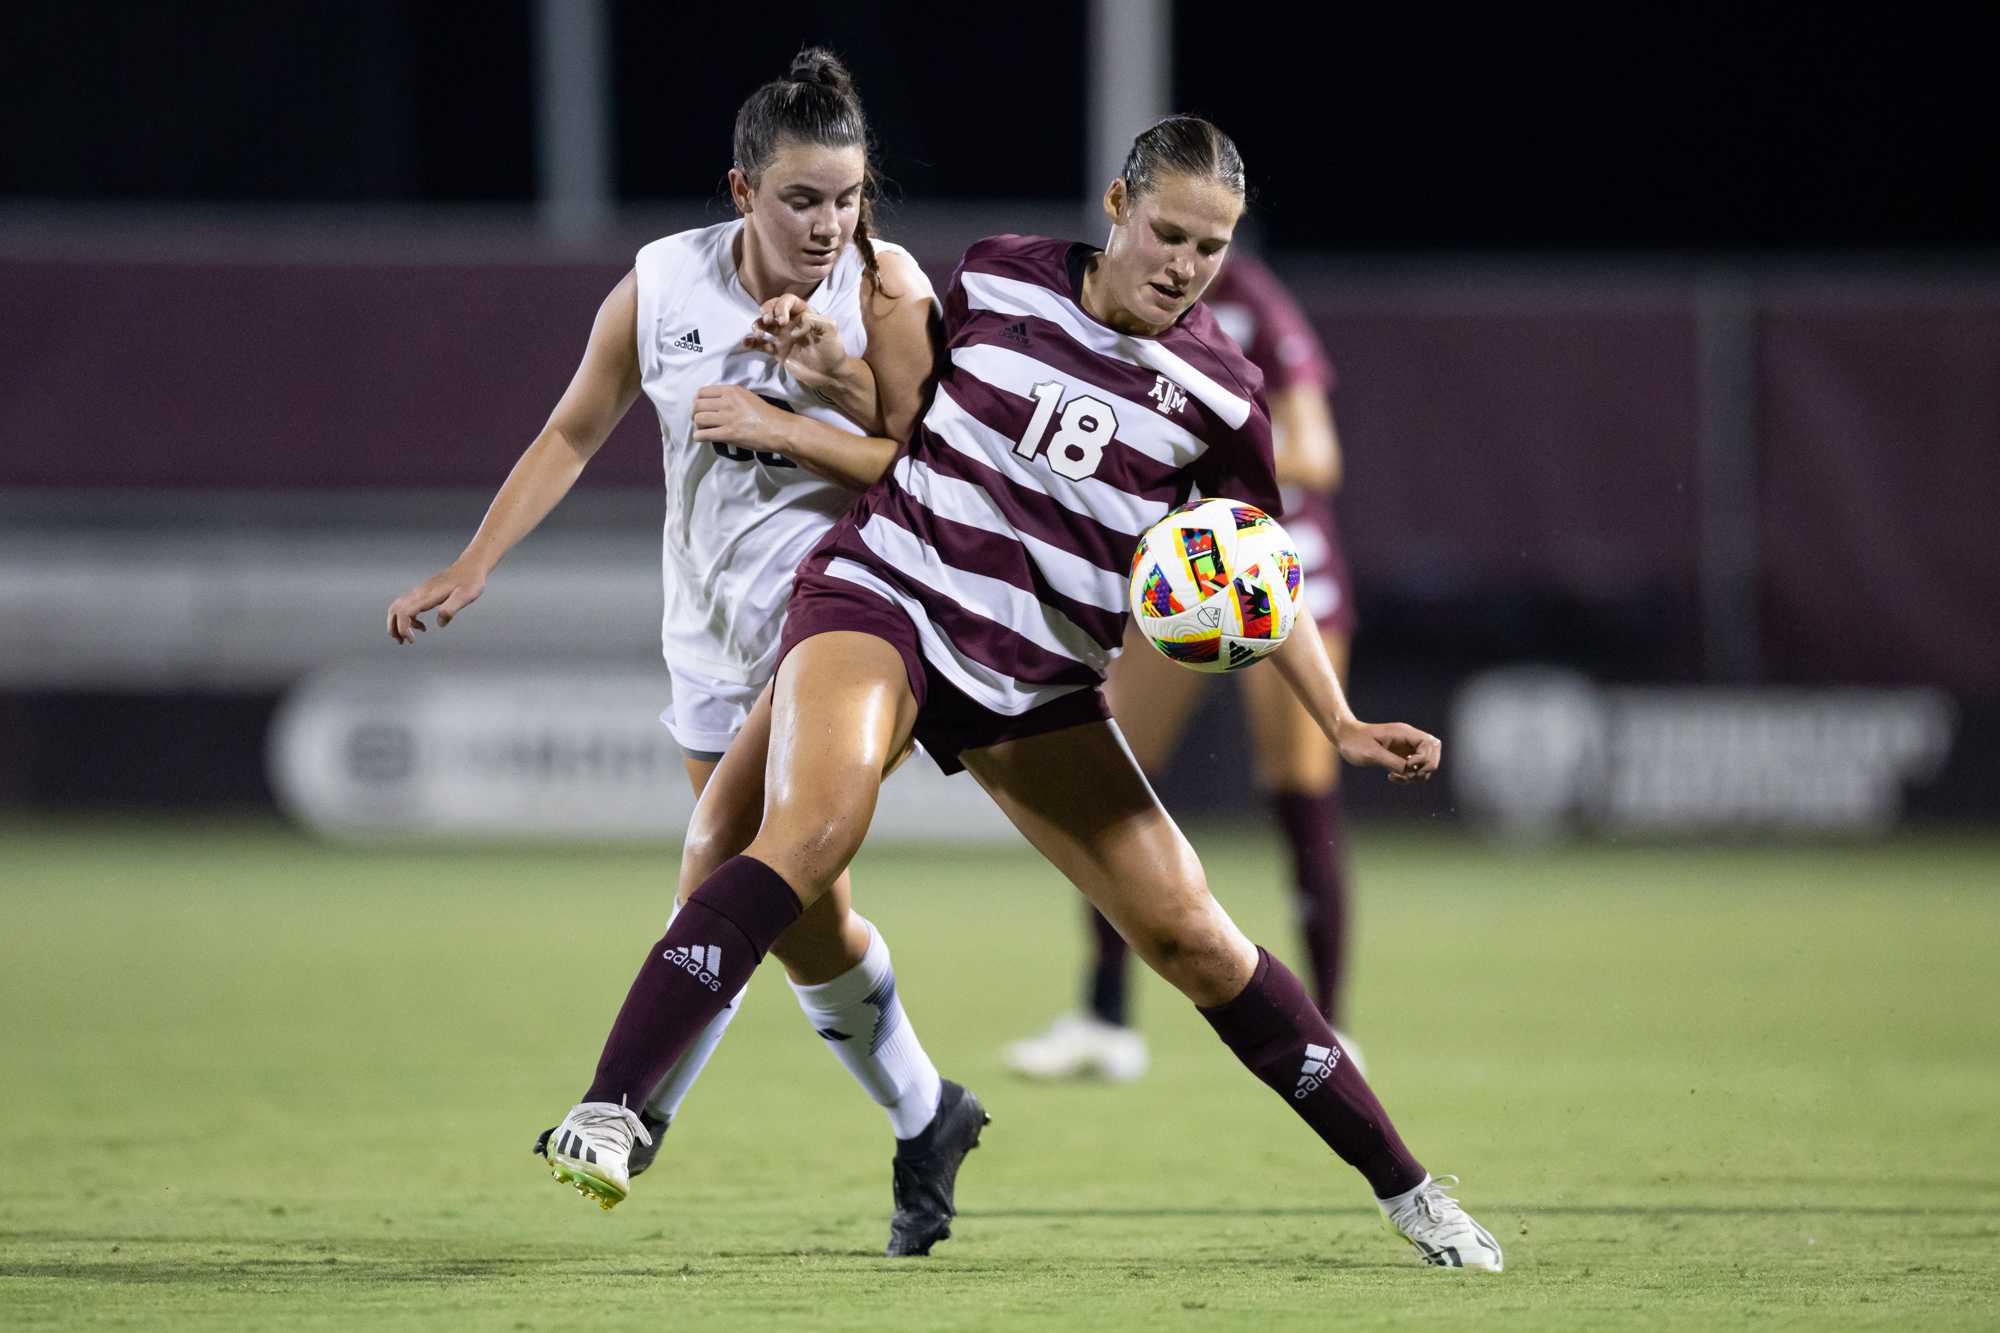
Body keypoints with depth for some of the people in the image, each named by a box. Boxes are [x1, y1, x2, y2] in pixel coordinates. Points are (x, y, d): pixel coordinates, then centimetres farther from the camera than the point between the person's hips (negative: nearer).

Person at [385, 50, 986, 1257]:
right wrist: (475, 565, 1)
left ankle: (633, 1113, -20)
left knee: (725, 846, -22)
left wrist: (781, 421, -24)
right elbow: (575, 432, 8)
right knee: (796, 906, 8)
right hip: (716, 633, 4)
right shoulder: (664, 285, -3)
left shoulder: (887, 285, -11)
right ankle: (925, 1121, 26)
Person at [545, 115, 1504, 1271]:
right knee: (814, 827, -32)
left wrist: (1342, 724, -1)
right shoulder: (998, 279, -2)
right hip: (881, 600, -2)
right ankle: (606, 1113, -37)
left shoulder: (1218, 392, -2)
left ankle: (1404, 1188, 12)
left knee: (1189, 933, -2)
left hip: (1038, 685, 2)